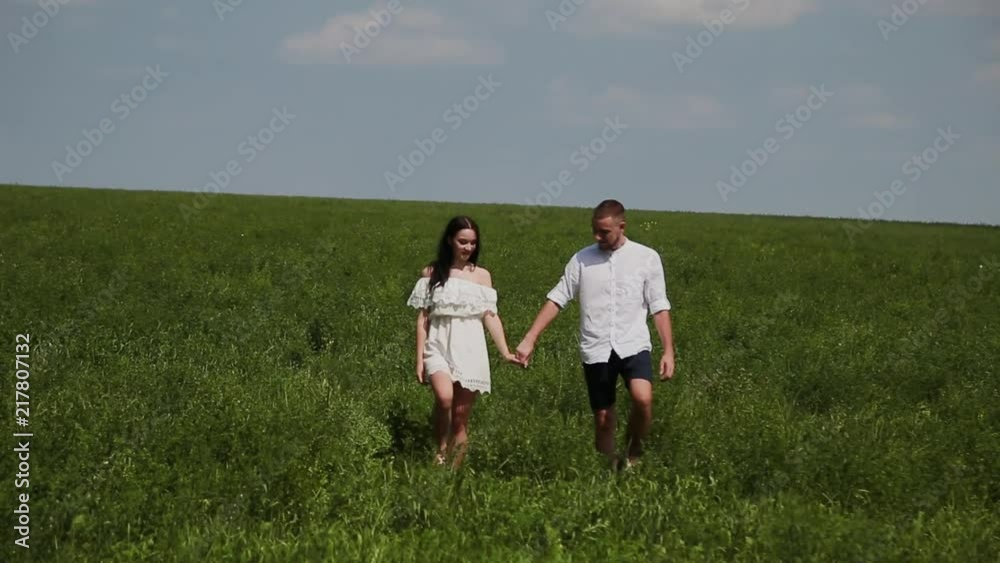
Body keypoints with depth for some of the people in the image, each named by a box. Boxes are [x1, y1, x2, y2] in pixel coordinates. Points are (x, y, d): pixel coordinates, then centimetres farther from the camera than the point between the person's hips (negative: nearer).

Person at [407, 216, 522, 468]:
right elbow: (422, 318, 4)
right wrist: (420, 359, -1)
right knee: (444, 397, -29)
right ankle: (441, 451, -8)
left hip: (470, 351, 1)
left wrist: (505, 352, -9)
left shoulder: (482, 276, 7)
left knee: (461, 418, 2)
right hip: (439, 348, -1)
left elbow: (490, 316, 3)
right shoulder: (431, 273, 5)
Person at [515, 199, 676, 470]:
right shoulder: (582, 259, 5)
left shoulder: (647, 258, 2)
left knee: (643, 398, -26)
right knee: (603, 419, 4)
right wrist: (529, 340, -1)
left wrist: (668, 351, -4)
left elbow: (659, 307, 3)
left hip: (633, 345, -2)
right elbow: (557, 299, 5)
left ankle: (634, 454, -1)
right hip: (596, 350, 2)